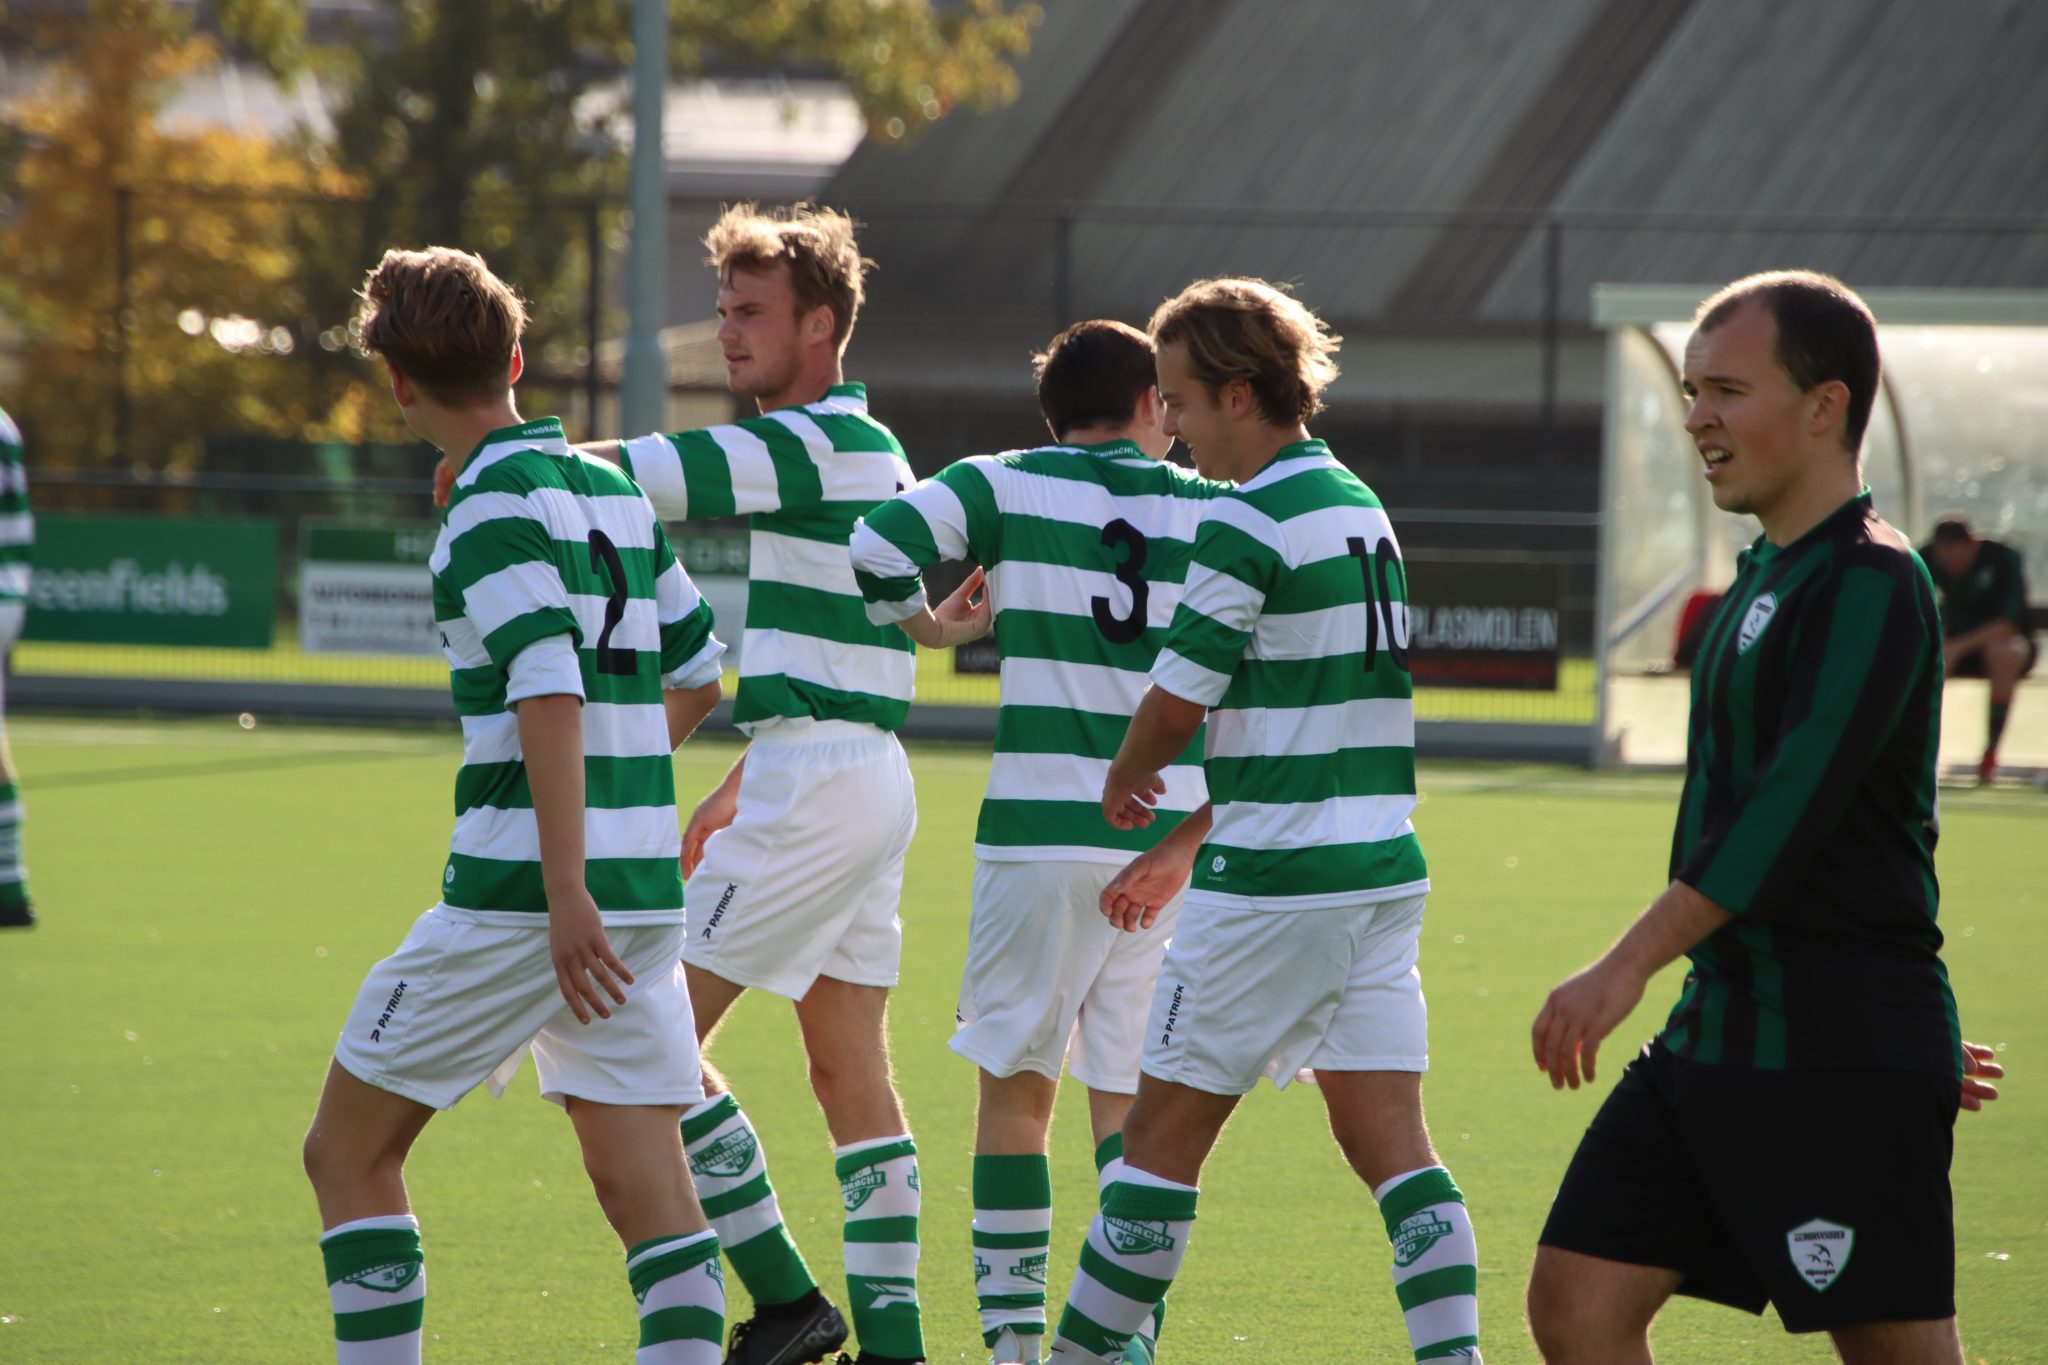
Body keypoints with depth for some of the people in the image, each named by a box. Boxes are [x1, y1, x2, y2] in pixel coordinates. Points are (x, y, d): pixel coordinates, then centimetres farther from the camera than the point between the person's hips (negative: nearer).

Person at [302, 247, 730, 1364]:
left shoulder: (497, 506, -10)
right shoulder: (613, 489, 14)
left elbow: (551, 692, -21)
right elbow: (696, 675, 23)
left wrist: (564, 890, -25)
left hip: (518, 897, -7)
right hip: (646, 887, 7)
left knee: (347, 1152, 6)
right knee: (646, 1194, 4)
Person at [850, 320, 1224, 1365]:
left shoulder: (1006, 486, 2)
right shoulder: (1204, 511, 7)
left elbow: (877, 544, -10)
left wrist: (927, 626, 7)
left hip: (1043, 835, -2)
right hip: (1171, 838, 2)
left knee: (1016, 1084, 6)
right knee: (1129, 1098, 8)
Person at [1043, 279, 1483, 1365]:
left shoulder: (1248, 523, -13)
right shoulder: (1360, 509, 15)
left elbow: (1179, 704, -12)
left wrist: (1126, 780, 11)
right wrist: (1185, 847, 25)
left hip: (1273, 887, -8)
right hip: (1381, 868, 8)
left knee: (1163, 1135, 3)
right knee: (1389, 1142, 3)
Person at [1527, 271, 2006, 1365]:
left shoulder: (1871, 583, -14)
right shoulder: (1766, 581, 17)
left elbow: (1796, 804, -24)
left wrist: (1628, 966, -27)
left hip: (1838, 1062, -9)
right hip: (1716, 1032, 9)